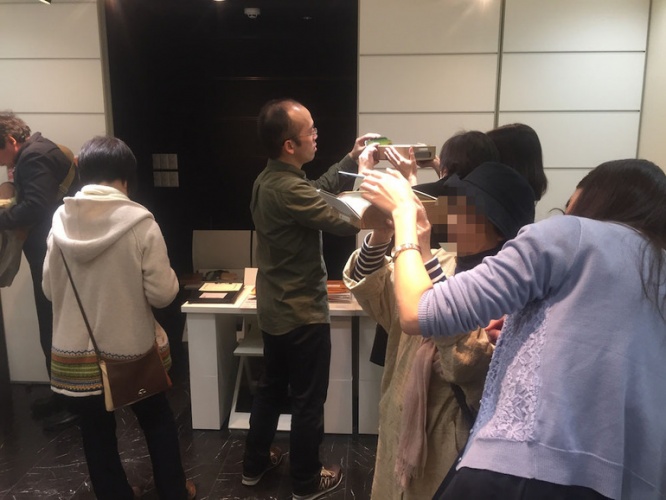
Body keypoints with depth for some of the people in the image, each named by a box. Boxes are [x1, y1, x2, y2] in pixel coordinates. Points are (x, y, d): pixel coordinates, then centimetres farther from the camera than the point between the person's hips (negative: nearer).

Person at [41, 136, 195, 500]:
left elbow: (49, 289, 3)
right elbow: (162, 293, -16)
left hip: (75, 352, 2)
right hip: (131, 349, -2)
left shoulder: (61, 221, -6)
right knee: (158, 422, 21)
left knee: (97, 433, 19)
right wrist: (150, 281, 4)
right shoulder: (140, 222, -17)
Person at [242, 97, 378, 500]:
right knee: (308, 400, 9)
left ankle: (255, 464, 39)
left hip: (275, 309, 9)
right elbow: (347, 221, -29)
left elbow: (320, 191, 15)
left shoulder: (270, 180, 3)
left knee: (272, 386, 23)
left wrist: (351, 159, 10)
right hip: (302, 314, -9)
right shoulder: (289, 190, -28)